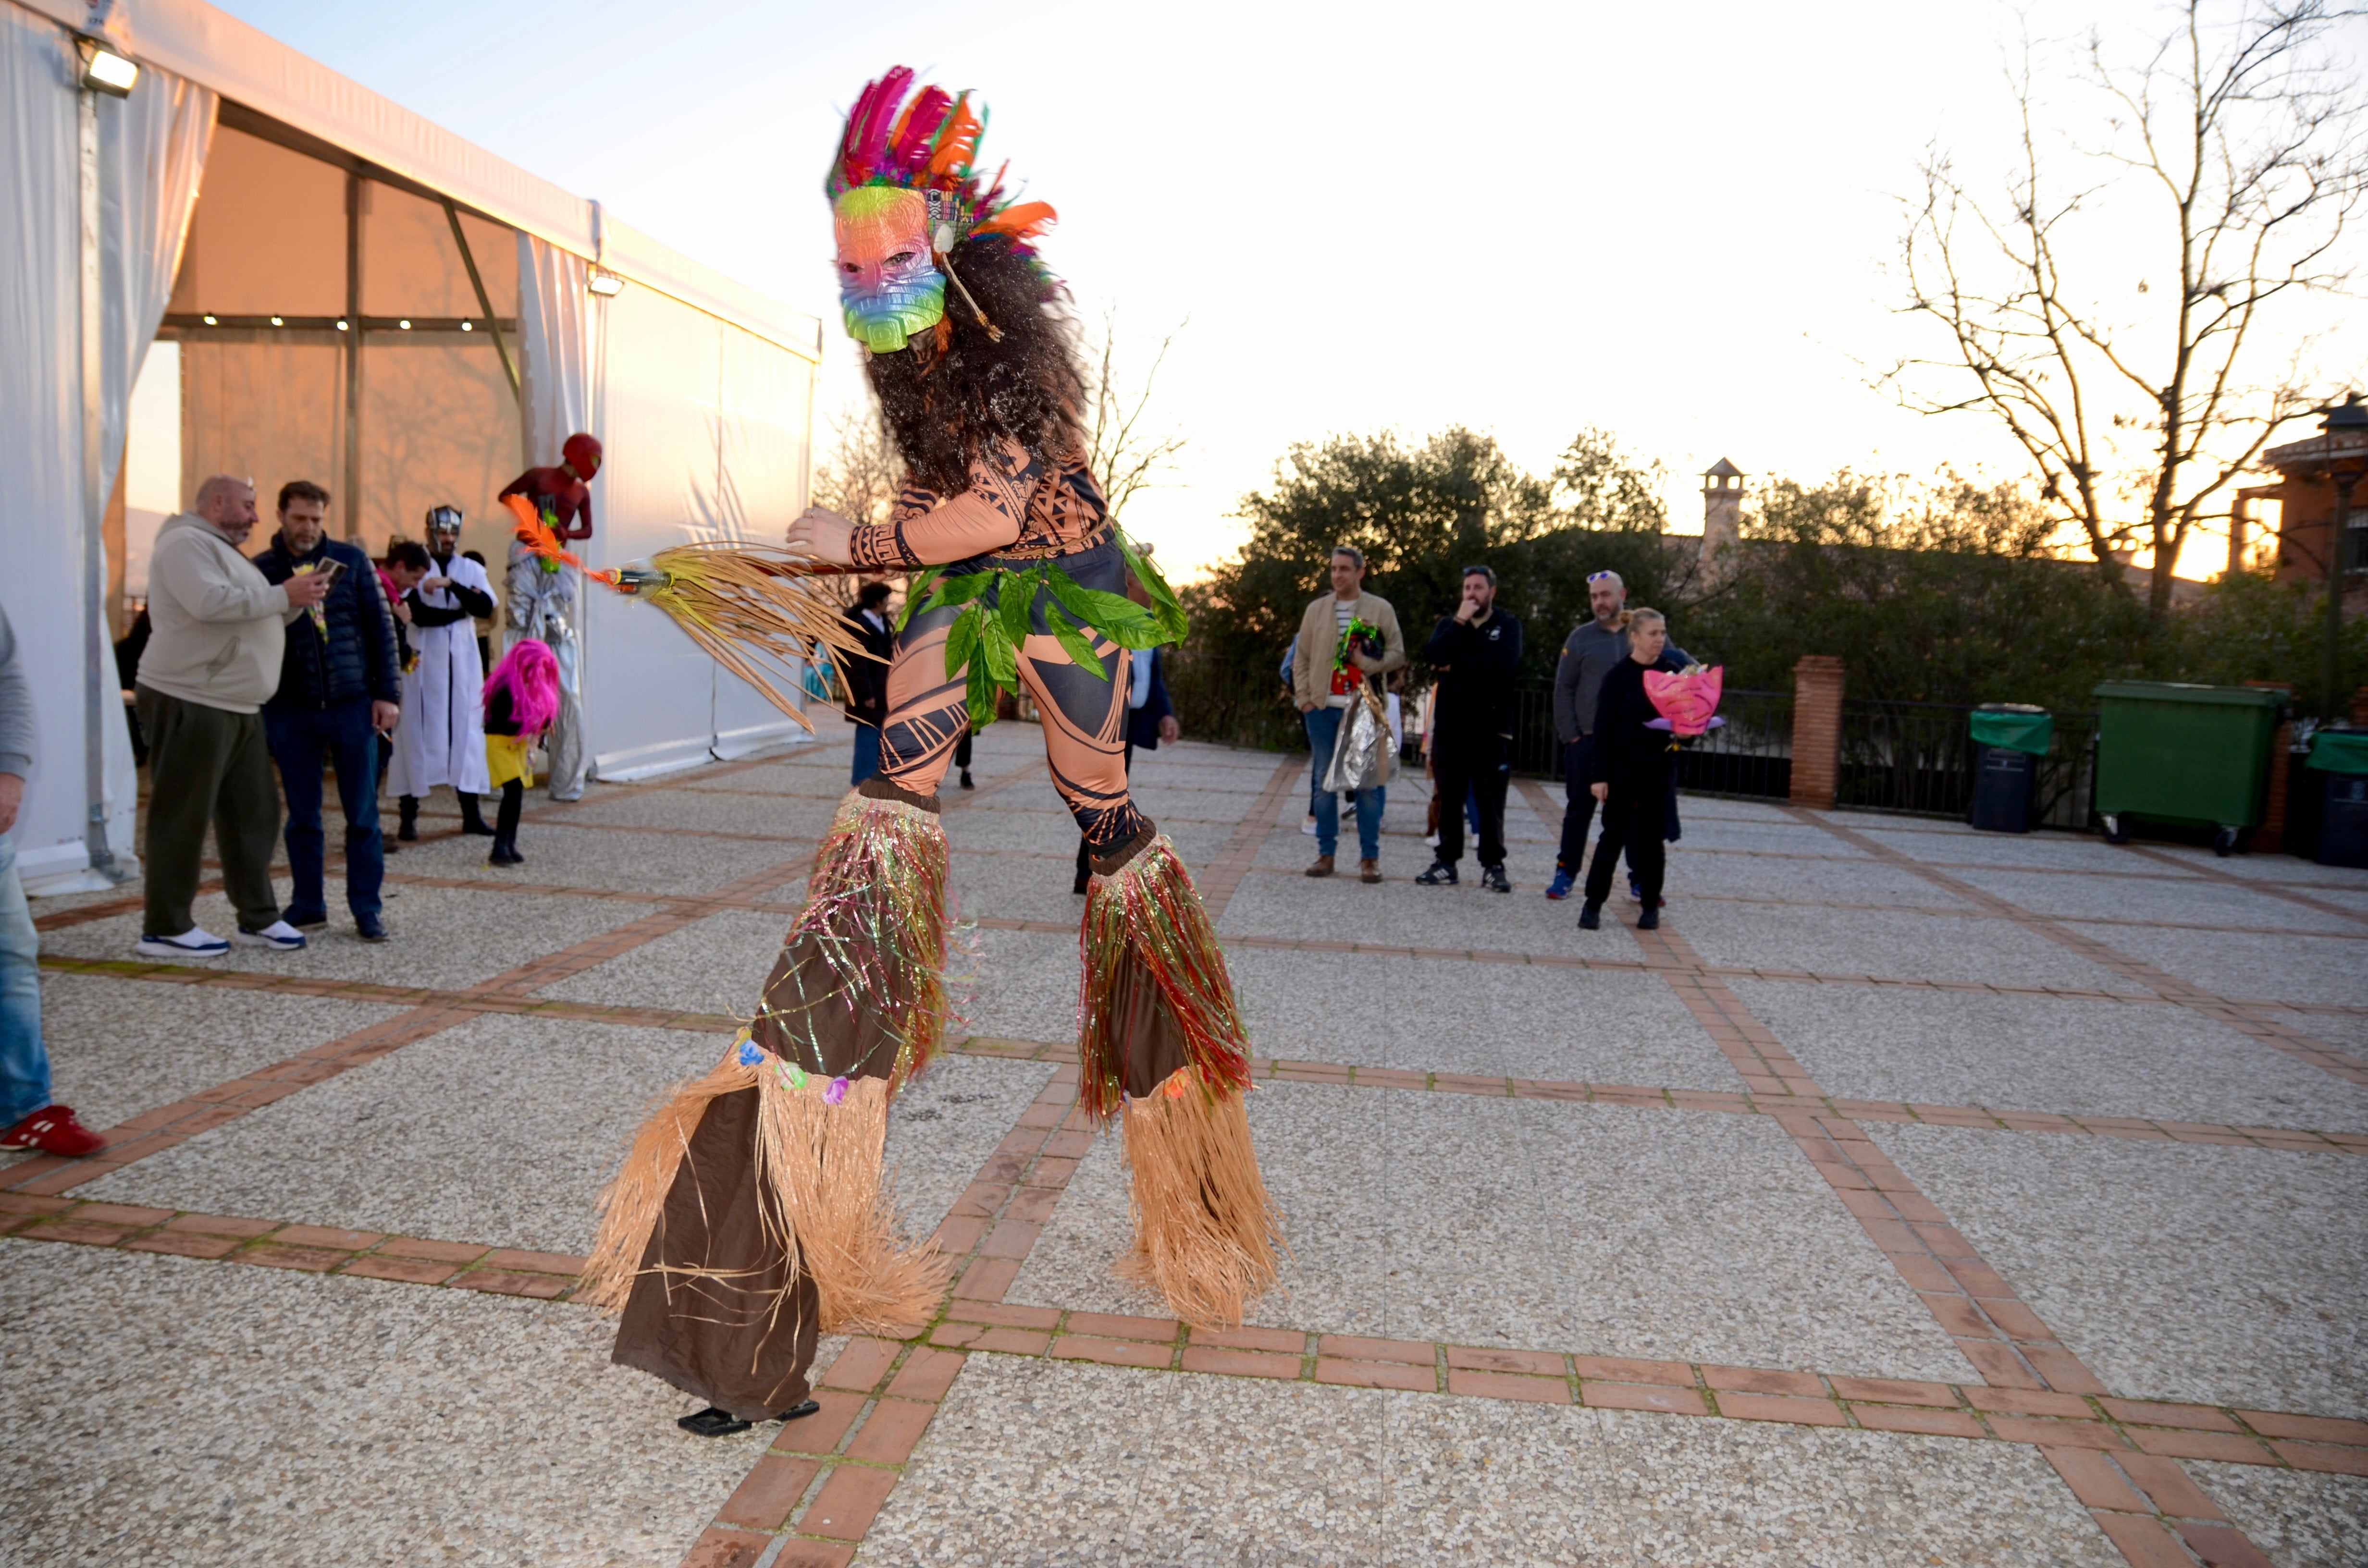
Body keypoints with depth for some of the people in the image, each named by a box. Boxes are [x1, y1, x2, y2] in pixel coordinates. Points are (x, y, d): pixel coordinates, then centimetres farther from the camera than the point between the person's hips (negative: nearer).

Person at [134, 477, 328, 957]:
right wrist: (284, 594, -18)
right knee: (183, 817, -4)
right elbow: (210, 603, -25)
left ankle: (257, 918, 16)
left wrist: (296, 602, 7)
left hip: (238, 707, 10)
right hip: (190, 703, -10)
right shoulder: (186, 542, -9)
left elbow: (254, 619, 25)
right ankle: (165, 928, 3)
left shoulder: (224, 552, 23)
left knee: (253, 813, 10)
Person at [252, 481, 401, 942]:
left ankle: (366, 909, 10)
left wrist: (387, 692, -2)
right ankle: (307, 905, 19)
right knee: (302, 815, 8)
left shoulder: (351, 560, 3)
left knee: (362, 815, 2)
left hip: (352, 705, -1)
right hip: (290, 709, 1)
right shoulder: (261, 570, 5)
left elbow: (380, 627, 3)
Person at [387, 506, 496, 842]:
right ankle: (409, 816, 3)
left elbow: (486, 607, -9)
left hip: (463, 661, 3)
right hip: (421, 662, -3)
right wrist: (463, 610, -9)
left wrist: (451, 584, -21)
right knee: (417, 732, -2)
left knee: (467, 731, 4)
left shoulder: (472, 569, 9)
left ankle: (471, 814, 9)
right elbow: (419, 614, -14)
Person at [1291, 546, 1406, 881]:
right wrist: (1304, 698, 3)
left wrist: (1368, 663, -15)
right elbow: (1302, 658, 13)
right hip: (1323, 707, 3)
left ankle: (1369, 857, 4)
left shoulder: (1381, 609, 4)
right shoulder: (1316, 609, 11)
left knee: (1367, 783, -1)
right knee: (1325, 781, 6)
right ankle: (1325, 853, 12)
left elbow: (1397, 654, 2)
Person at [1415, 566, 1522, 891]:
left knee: (1490, 801, 0)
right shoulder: (1449, 624, 12)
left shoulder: (1507, 625, 3)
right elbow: (1434, 657, -8)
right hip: (1450, 726, 3)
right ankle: (1446, 863, 13)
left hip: (1492, 727, -3)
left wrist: (1455, 667, -10)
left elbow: (1504, 662, -17)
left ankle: (1493, 865, 7)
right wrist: (1460, 622, -13)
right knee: (1449, 798, 7)